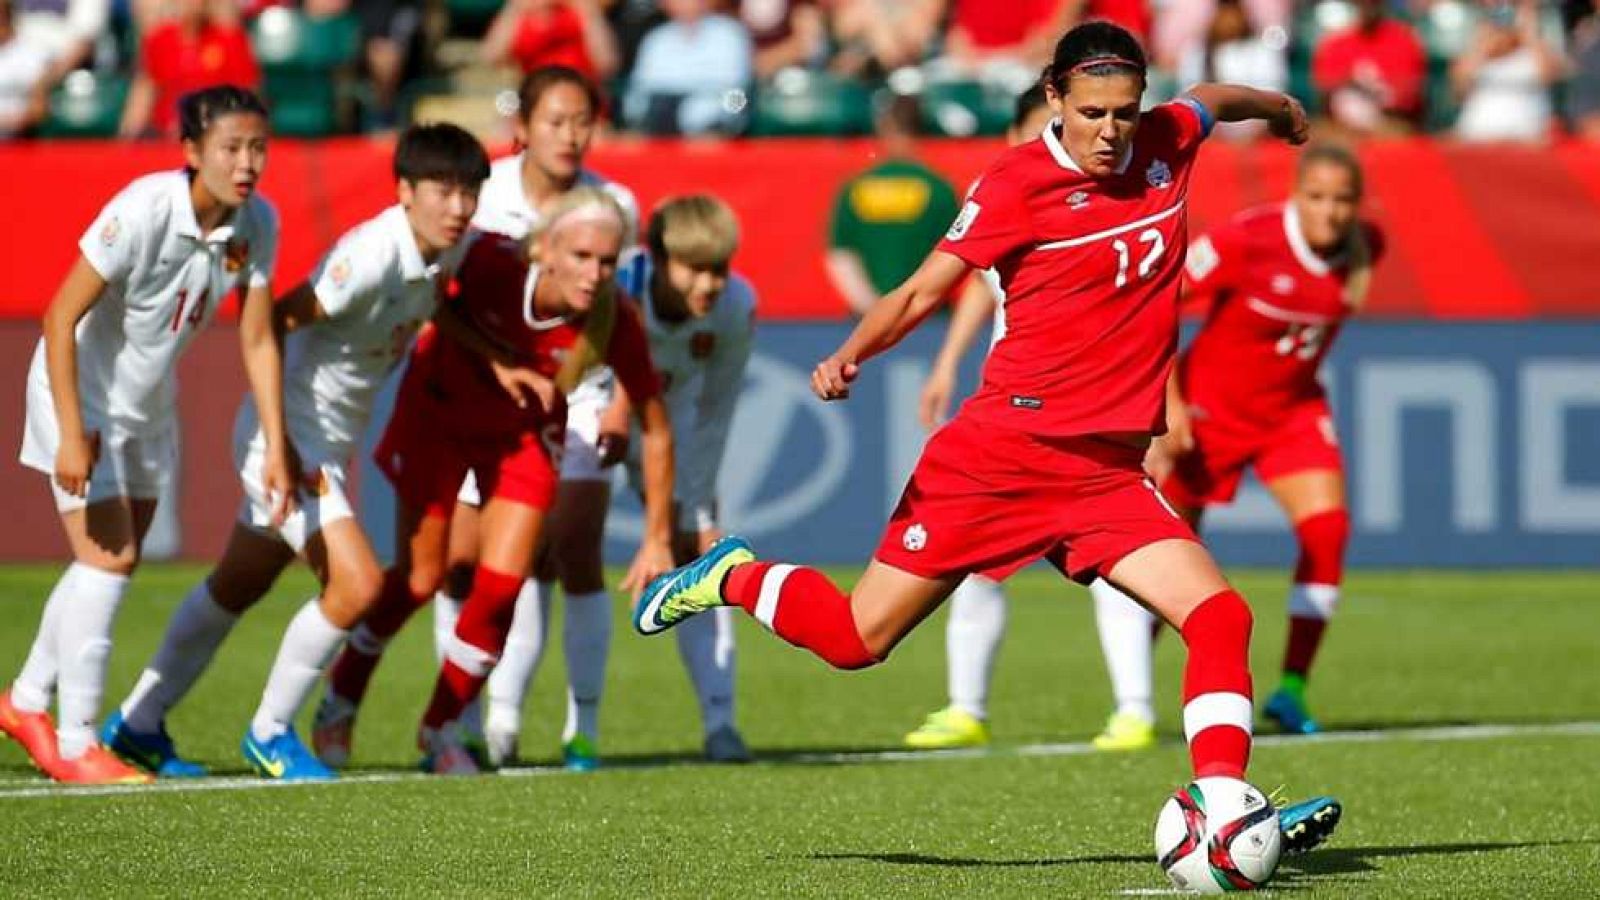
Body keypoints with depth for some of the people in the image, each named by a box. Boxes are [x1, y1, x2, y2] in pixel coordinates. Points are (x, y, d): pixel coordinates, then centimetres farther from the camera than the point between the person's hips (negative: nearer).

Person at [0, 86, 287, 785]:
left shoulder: (257, 223, -11)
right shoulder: (143, 211, -29)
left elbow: (258, 339, -3)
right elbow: (61, 317, -25)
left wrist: (276, 447, -5)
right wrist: (71, 434, -28)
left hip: (148, 402, 7)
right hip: (82, 392, -7)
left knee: (112, 563, 15)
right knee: (109, 558, -12)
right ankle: (74, 745, -3)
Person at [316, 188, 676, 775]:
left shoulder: (614, 324, -30)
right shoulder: (494, 263, -36)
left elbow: (655, 430, -17)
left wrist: (657, 539, -13)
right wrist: (494, 361, -27)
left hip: (523, 433, 1)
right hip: (441, 410, -1)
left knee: (501, 585, -8)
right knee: (421, 578, 1)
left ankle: (441, 730, 17)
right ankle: (339, 704, 29)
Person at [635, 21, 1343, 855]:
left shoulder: (1165, 145, 5)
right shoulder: (1019, 182, -10)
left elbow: (1209, 98, 30)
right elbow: (922, 291, -8)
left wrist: (1280, 110, 49)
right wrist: (850, 354, -25)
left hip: (1109, 474, 5)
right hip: (1003, 454, -5)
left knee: (1219, 617, -16)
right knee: (857, 638, 2)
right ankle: (733, 578, 29)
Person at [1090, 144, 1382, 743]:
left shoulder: (1363, 247, -9)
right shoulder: (1248, 239, -25)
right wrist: (1168, 401, -23)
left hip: (1293, 408, 4)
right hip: (1209, 405, -4)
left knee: (1326, 527, -16)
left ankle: (1291, 691, -5)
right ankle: (1132, 704, 4)